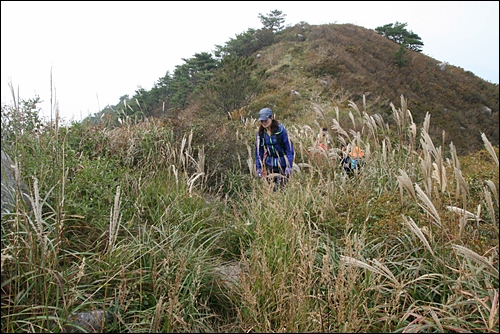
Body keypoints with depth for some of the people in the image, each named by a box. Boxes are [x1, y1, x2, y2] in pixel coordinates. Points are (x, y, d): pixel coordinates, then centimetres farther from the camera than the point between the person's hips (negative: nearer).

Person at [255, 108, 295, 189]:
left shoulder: (281, 129, -14)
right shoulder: (260, 133, -2)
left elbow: (289, 148, -12)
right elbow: (258, 151, 6)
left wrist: (289, 166, -16)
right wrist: (258, 167, 3)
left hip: (282, 164, -3)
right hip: (270, 164, 3)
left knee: (282, 186, -5)